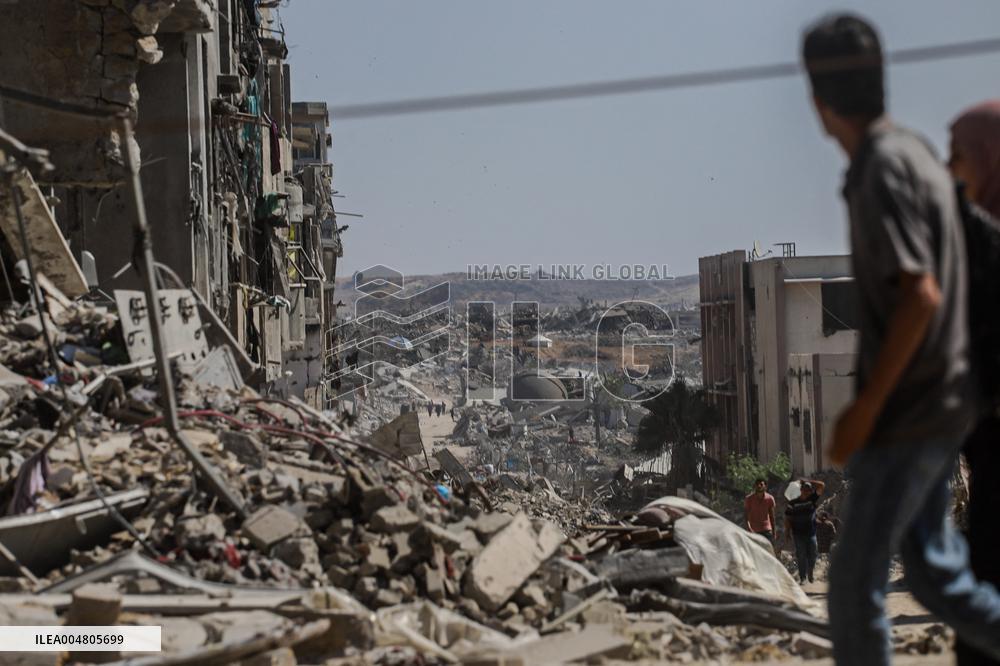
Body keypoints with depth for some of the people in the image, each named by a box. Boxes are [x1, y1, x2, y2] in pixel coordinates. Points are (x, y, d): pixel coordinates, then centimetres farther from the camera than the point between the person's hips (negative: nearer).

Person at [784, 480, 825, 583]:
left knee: (812, 555, 2)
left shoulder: (812, 499, 5)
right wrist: (787, 530, -4)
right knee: (801, 555, -3)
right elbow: (787, 518, 4)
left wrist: (807, 482, 3)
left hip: (811, 533, 2)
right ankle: (802, 577, 1)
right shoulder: (793, 503, 1)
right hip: (798, 534, -2)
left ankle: (810, 576, 18)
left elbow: (821, 485, 3)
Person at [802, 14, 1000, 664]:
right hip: (938, 408, 9)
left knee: (855, 582, -1)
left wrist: (865, 408, -19)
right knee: (935, 573, 14)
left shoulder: (884, 169, -18)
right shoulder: (914, 152, 11)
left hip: (907, 416, -9)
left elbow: (921, 295, -24)